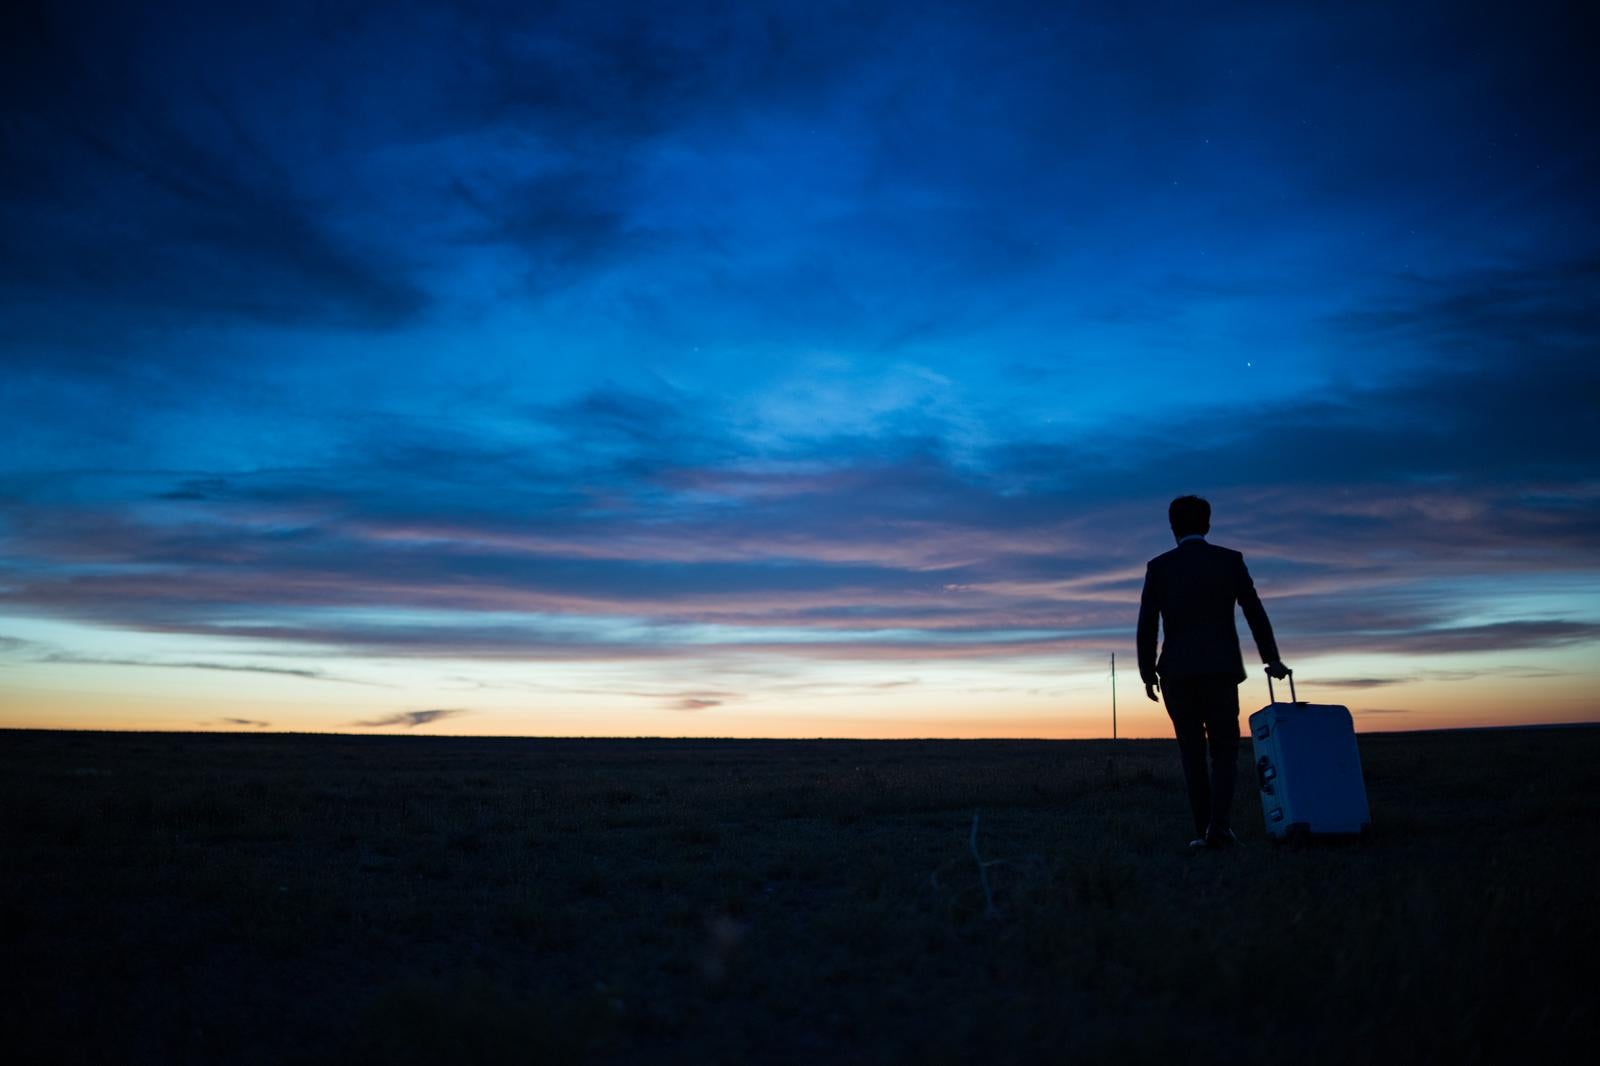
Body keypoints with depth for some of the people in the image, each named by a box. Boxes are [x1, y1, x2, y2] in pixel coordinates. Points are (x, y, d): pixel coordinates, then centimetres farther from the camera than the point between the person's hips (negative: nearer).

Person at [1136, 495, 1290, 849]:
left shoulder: (1158, 566, 2)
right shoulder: (1231, 560, 3)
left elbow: (1146, 626, -2)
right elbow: (1256, 614, 3)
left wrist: (1147, 673, 7)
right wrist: (1272, 659, 14)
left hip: (1176, 673, 0)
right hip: (1220, 670, 0)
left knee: (1193, 752, 11)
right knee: (1225, 750, 10)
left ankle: (1205, 830, 6)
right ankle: (1219, 824, -7)